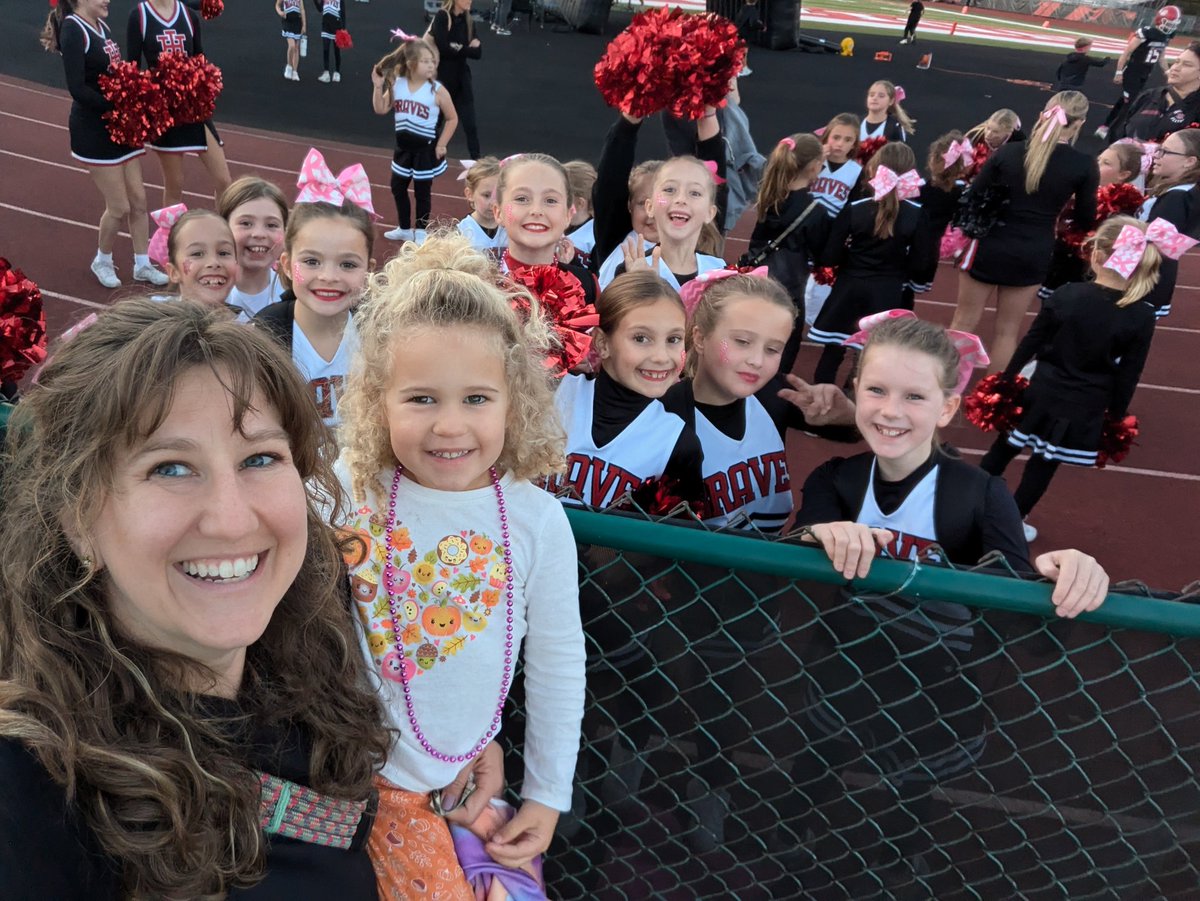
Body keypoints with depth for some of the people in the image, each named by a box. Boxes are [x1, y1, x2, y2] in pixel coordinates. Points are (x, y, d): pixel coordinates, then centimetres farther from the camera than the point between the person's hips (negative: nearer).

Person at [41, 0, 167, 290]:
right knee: (119, 207, -1)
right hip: (94, 131, -8)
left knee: (138, 200, 10)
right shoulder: (73, 30, -15)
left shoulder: (101, 25, 9)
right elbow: (77, 89, -22)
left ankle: (142, 264, 23)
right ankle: (102, 261, 23)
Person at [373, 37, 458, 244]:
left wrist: (441, 144, -10)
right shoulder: (397, 84, -4)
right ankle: (404, 229, 33)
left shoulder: (437, 91, -14)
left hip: (426, 149, -5)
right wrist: (378, 87, -13)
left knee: (422, 192, 6)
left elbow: (452, 119, -7)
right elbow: (381, 109, 1)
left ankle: (420, 233, 21)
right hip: (403, 147, 5)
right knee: (397, 188, 15)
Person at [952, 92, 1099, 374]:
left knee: (964, 322, 13)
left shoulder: (1008, 151, -8)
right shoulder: (1084, 166, -9)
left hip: (989, 247, 0)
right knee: (1007, 330, 13)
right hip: (1032, 256, 0)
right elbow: (1086, 220, 0)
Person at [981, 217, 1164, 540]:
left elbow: (1029, 344, -5)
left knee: (1003, 448, 19)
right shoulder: (1142, 316, -11)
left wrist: (1005, 380, 6)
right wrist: (1116, 416, 8)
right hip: (1083, 409, 0)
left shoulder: (1066, 294, -11)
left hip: (1040, 393, 0)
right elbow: (1128, 377, -4)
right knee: (1044, 464, 13)